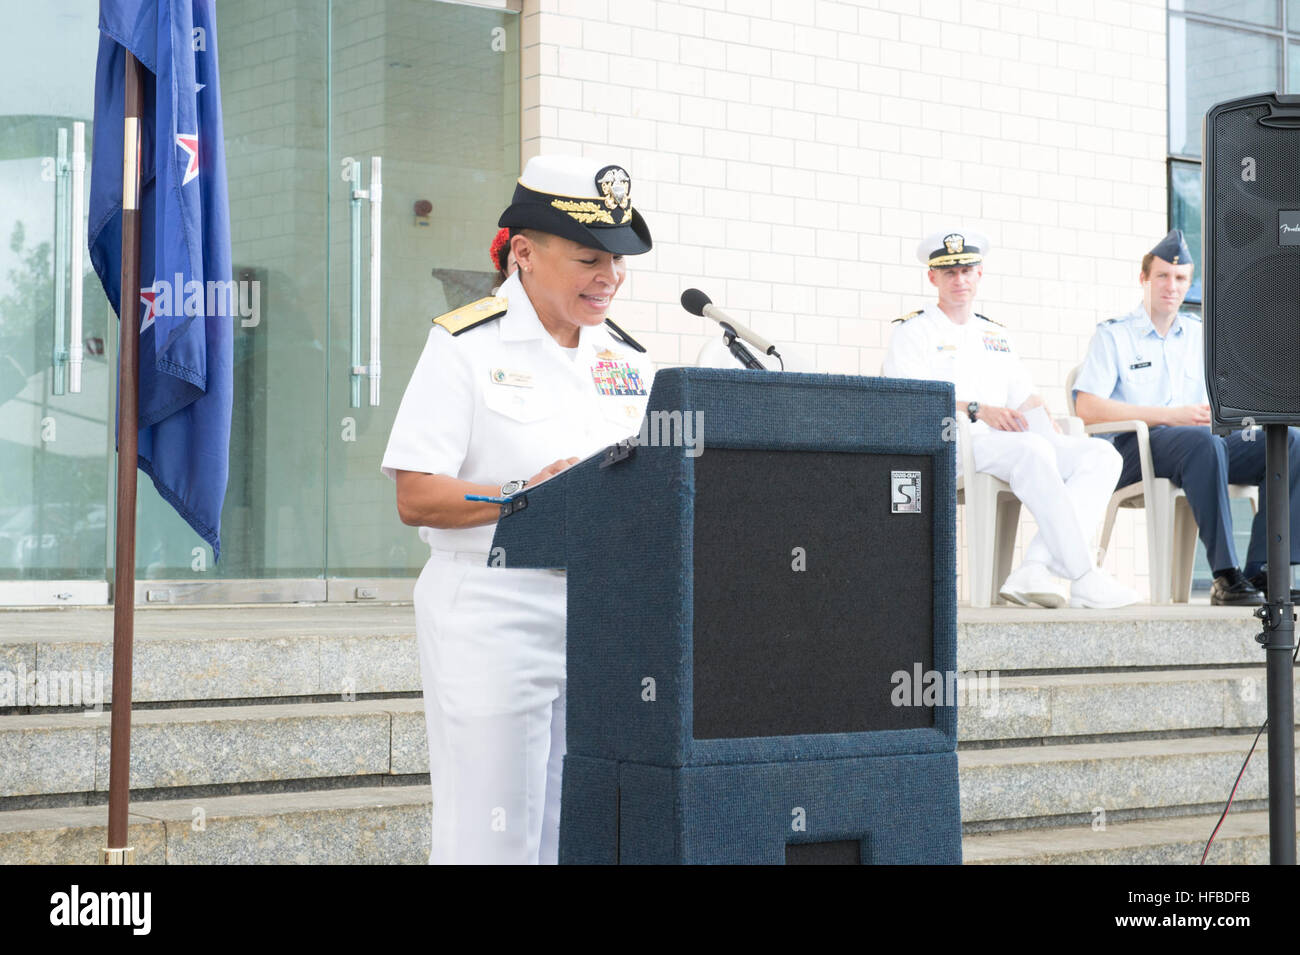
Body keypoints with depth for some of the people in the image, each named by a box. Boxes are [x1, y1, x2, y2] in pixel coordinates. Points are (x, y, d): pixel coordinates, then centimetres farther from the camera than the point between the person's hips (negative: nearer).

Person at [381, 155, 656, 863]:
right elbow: (416, 498, -11)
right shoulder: (466, 346, -4)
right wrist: (525, 498, -23)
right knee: (491, 838, -3)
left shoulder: (628, 360, 14)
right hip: (495, 614, -5)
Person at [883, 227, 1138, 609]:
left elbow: (1026, 399, 25)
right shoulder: (913, 332, 8)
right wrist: (978, 410, -21)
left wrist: (1060, 440, 3)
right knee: (1032, 450, -35)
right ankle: (1083, 579, -36)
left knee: (1102, 455, -15)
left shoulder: (995, 335, 29)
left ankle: (1037, 567, -32)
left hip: (1006, 440, 7)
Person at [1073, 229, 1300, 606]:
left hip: (1203, 441, 6)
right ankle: (1225, 576, -38)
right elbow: (1086, 408, -8)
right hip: (1134, 447, -5)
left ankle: (1261, 573, -26)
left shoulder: (1200, 333, 23)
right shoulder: (1113, 334, 6)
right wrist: (1171, 415, -14)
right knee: (1204, 442, -38)